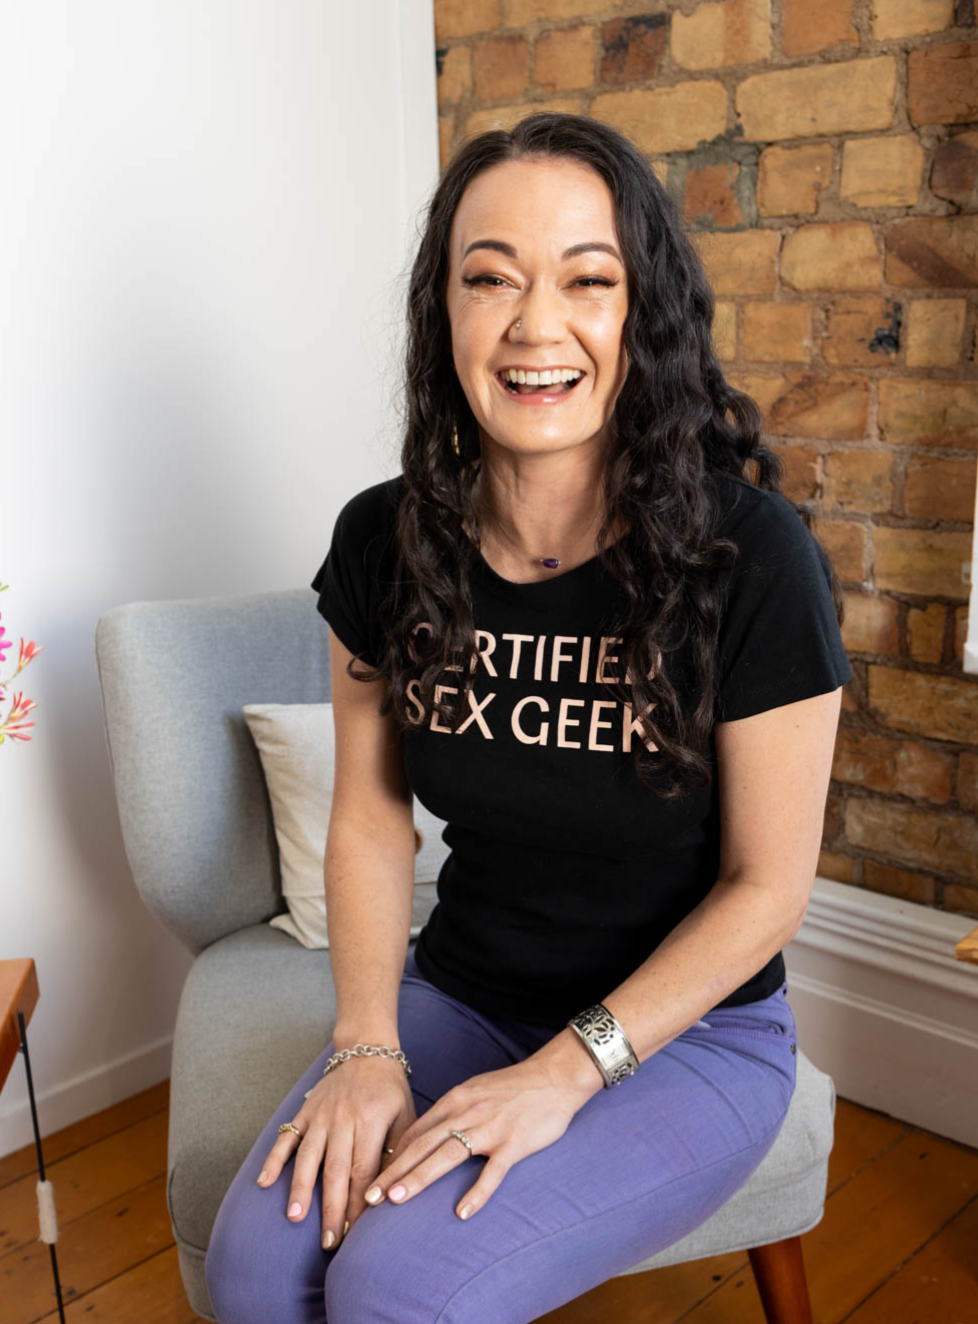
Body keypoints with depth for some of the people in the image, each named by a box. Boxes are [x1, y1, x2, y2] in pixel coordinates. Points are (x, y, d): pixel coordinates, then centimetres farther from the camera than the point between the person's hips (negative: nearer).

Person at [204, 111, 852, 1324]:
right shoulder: (384, 541, -7)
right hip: (459, 992, 4)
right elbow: (371, 816, 2)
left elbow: (767, 886, -12)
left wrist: (565, 1072, -17)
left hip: (689, 1029, -3)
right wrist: (366, 1043, -9)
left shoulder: (750, 557, -19)